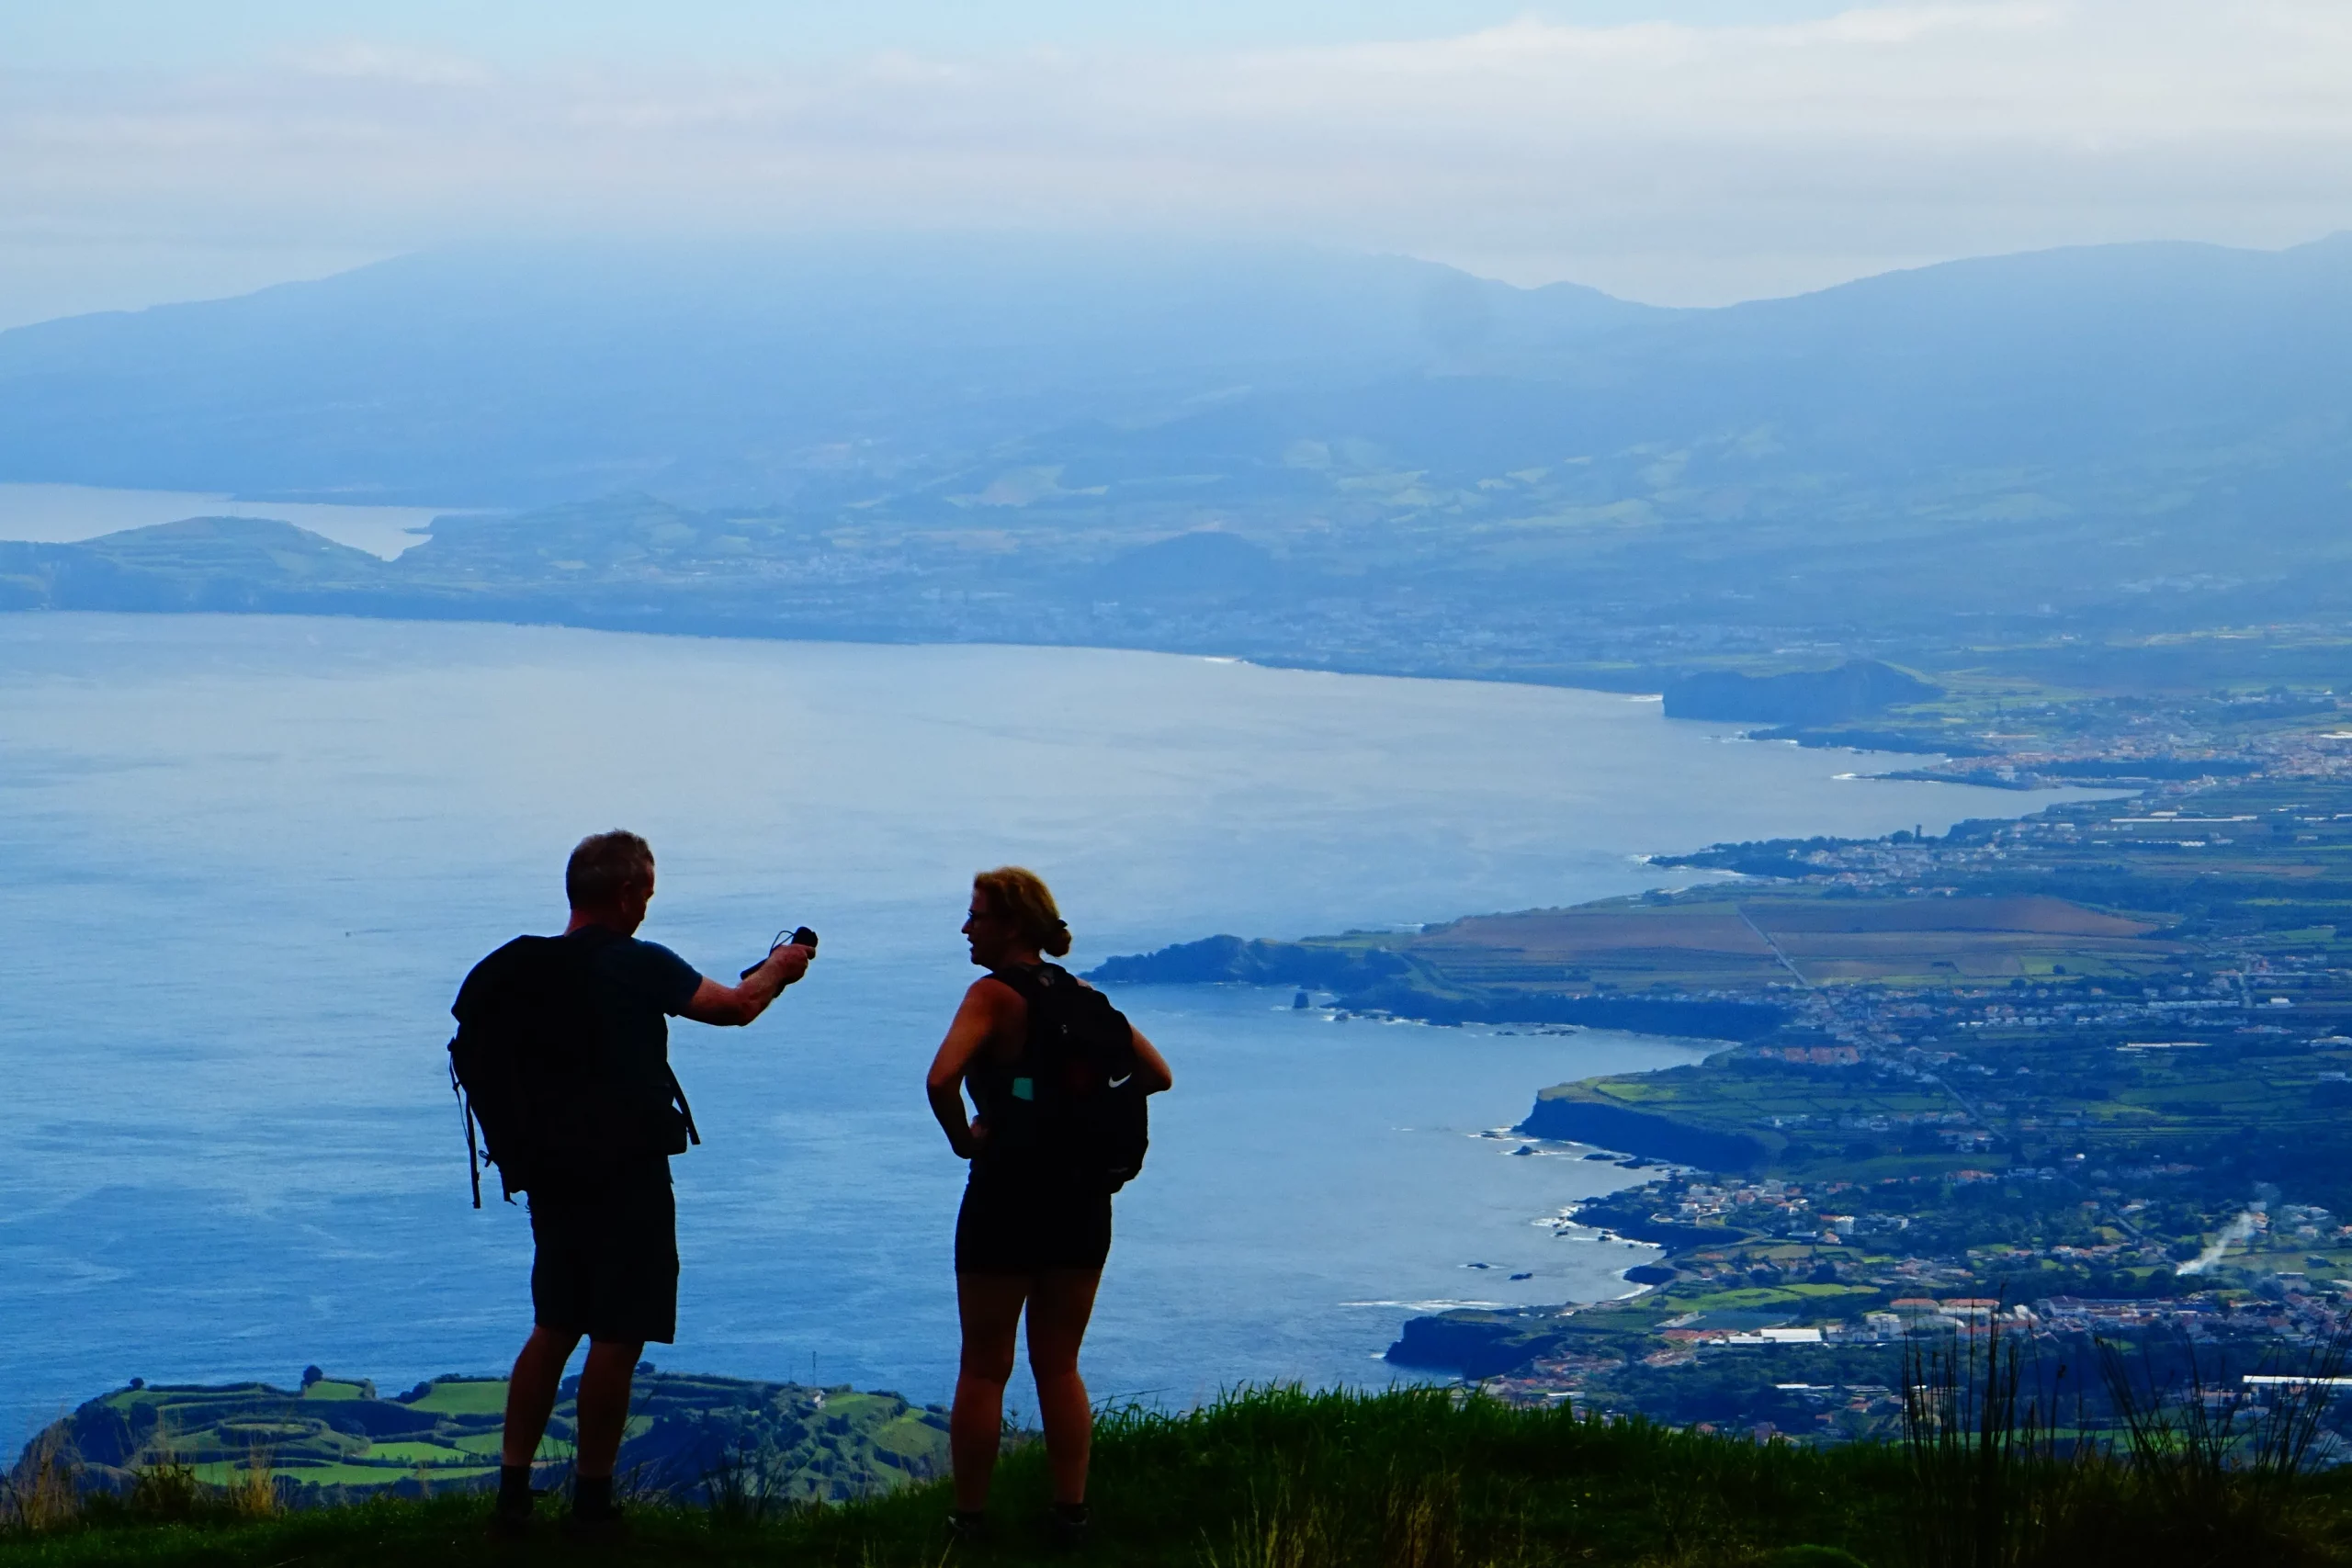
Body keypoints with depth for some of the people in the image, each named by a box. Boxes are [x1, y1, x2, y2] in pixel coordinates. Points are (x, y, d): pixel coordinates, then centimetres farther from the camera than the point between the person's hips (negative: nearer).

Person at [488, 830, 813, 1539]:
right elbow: (734, 1007, -8)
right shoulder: (639, 964, -14)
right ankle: (591, 1501, 2)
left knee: (554, 1329, 15)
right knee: (617, 1338, 0)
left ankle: (513, 1490, 11)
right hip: (626, 1175, -7)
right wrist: (776, 970, 12)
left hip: (554, 1174, 7)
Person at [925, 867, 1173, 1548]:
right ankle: (1070, 1515, 14)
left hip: (1008, 1195, -6)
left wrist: (961, 1136, -11)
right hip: (1082, 1197, 6)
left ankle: (970, 1519, 9)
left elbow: (942, 1079, -28)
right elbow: (1156, 1075, 9)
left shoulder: (994, 994, -12)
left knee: (984, 1369, 5)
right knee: (1059, 1366, 15)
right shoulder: (1081, 994, 7)